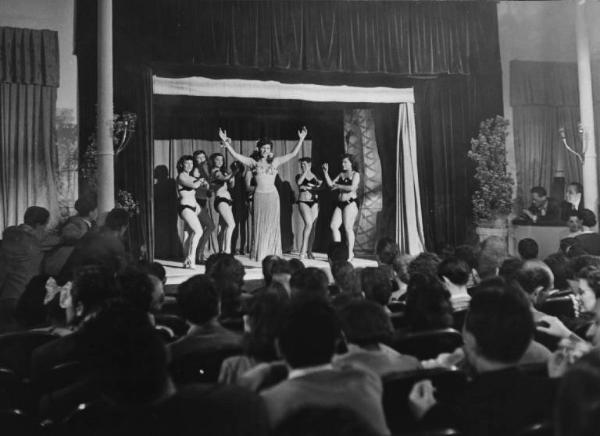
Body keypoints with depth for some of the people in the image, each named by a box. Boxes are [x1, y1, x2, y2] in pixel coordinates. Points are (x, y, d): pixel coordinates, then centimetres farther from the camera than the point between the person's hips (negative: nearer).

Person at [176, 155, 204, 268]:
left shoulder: (191, 178, 20)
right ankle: (191, 258, -18)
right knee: (198, 231, -19)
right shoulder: (181, 176, -6)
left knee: (188, 234, 6)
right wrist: (200, 181, -1)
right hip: (185, 207, -9)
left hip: (192, 207, 9)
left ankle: (187, 261, 8)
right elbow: (194, 186, -21)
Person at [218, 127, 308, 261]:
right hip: (259, 196, -1)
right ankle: (259, 254, 7)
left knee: (272, 225, 2)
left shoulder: (275, 161, 8)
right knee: (259, 225, 1)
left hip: (272, 196, 1)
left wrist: (301, 139, 1)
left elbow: (293, 154, 7)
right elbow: (236, 155, -1)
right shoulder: (254, 163, 6)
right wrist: (226, 142, -9)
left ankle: (272, 254, 7)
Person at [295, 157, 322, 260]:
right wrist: (305, 172, -14)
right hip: (303, 202, -3)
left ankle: (309, 251, 13)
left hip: (314, 202, 3)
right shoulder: (299, 175, 6)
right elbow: (299, 183, -16)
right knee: (308, 224, -21)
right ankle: (303, 251, -18)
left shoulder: (315, 176, 12)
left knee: (312, 226, 3)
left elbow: (322, 186, 1)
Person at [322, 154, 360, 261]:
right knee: (333, 226, -1)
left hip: (350, 203, -7)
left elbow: (352, 188, -14)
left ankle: (350, 253, 1)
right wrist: (326, 172, 5)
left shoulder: (355, 174, 0)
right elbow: (330, 184, 12)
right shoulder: (341, 174, 19)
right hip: (340, 203, 7)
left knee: (348, 228, -8)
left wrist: (339, 186, -7)